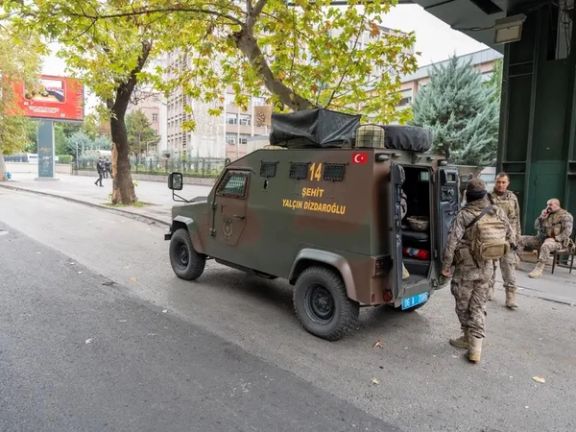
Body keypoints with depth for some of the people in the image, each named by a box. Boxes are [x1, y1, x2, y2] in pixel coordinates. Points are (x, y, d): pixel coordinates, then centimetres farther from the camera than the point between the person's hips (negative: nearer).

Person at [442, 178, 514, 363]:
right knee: (479, 307, 13)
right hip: (486, 268, 5)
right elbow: (510, 238, 8)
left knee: (463, 306, 14)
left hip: (465, 269, -5)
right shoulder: (498, 213, -1)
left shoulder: (463, 216, -15)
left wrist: (445, 267, -9)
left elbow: (451, 244, -19)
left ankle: (468, 338, 28)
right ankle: (475, 346, 11)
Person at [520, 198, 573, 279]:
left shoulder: (565, 215, -3)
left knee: (545, 246, -41)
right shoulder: (545, 213, 17)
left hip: (557, 240, -7)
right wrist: (541, 217, -2)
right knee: (522, 239, -3)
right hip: (541, 238, 8)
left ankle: (539, 269, -39)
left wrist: (555, 239, -21)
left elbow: (567, 232, -14)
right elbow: (536, 227, 13)